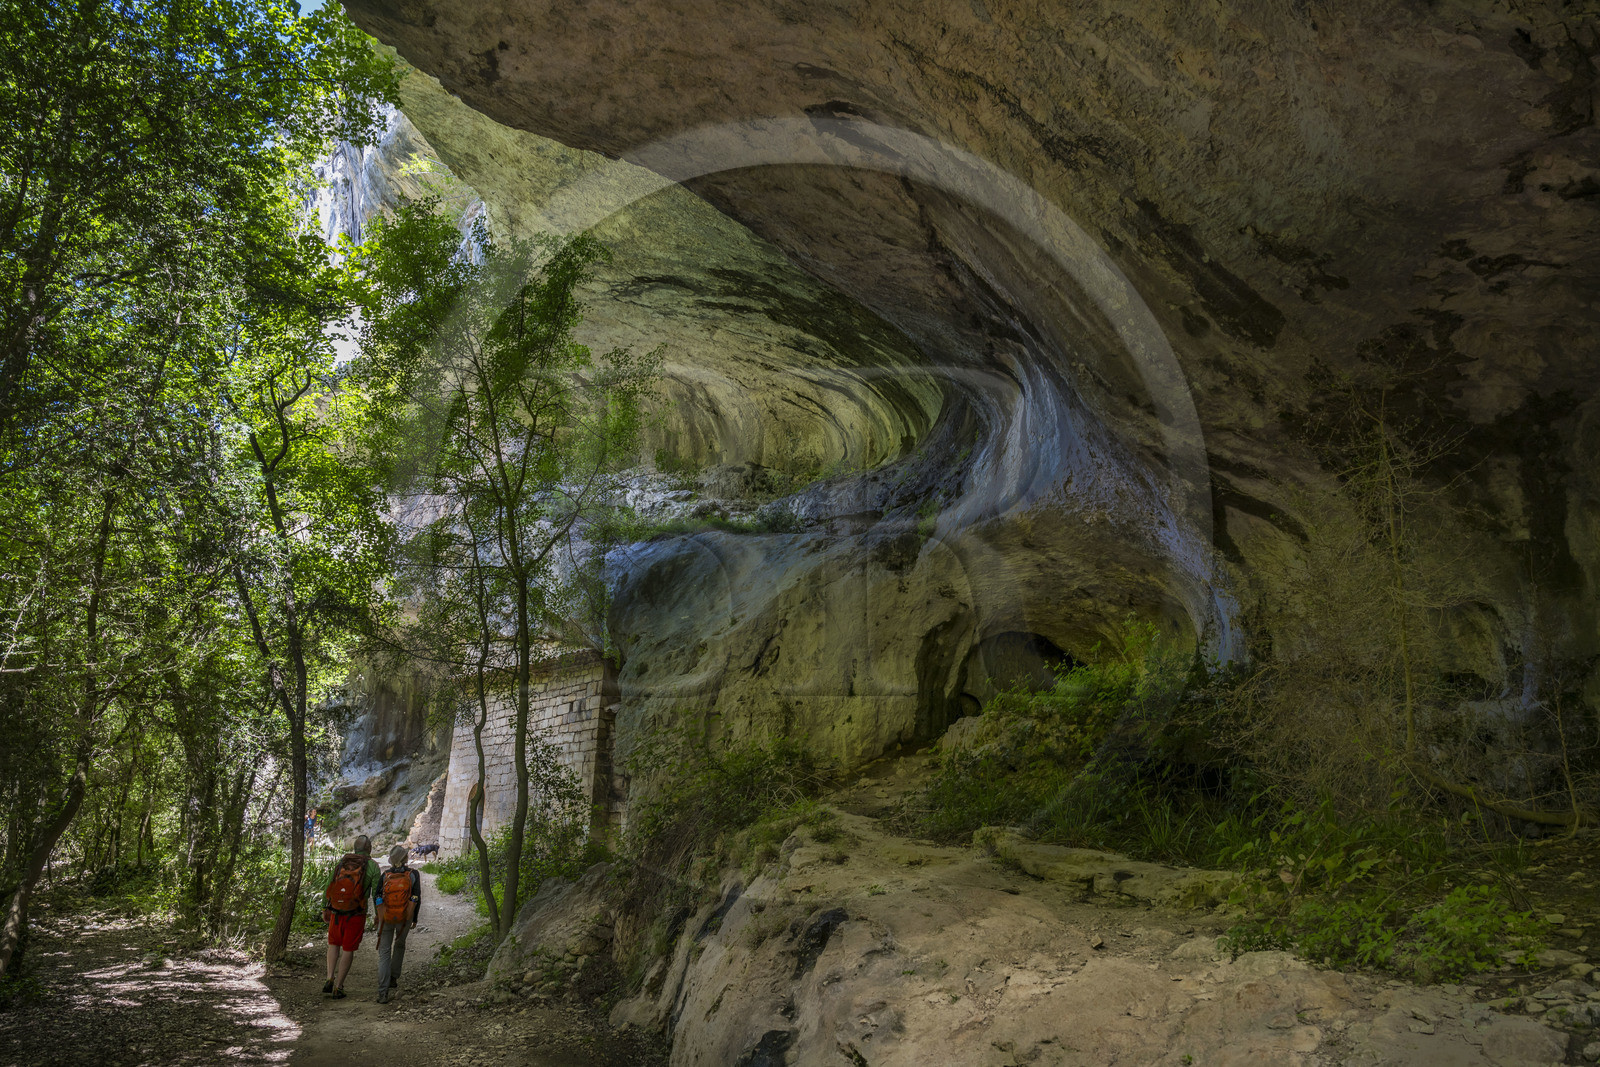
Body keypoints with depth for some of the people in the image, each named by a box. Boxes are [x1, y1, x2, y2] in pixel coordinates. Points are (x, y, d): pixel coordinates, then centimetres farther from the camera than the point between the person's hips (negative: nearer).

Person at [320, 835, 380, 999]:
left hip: (337, 912, 3)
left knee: (334, 944, 25)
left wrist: (324, 909, 17)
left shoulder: (341, 863, 5)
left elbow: (327, 887, 6)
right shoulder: (372, 866, -5)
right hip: (357, 915, -3)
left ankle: (330, 980, 12)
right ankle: (338, 988, 11)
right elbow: (377, 893, -7)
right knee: (348, 950, 10)